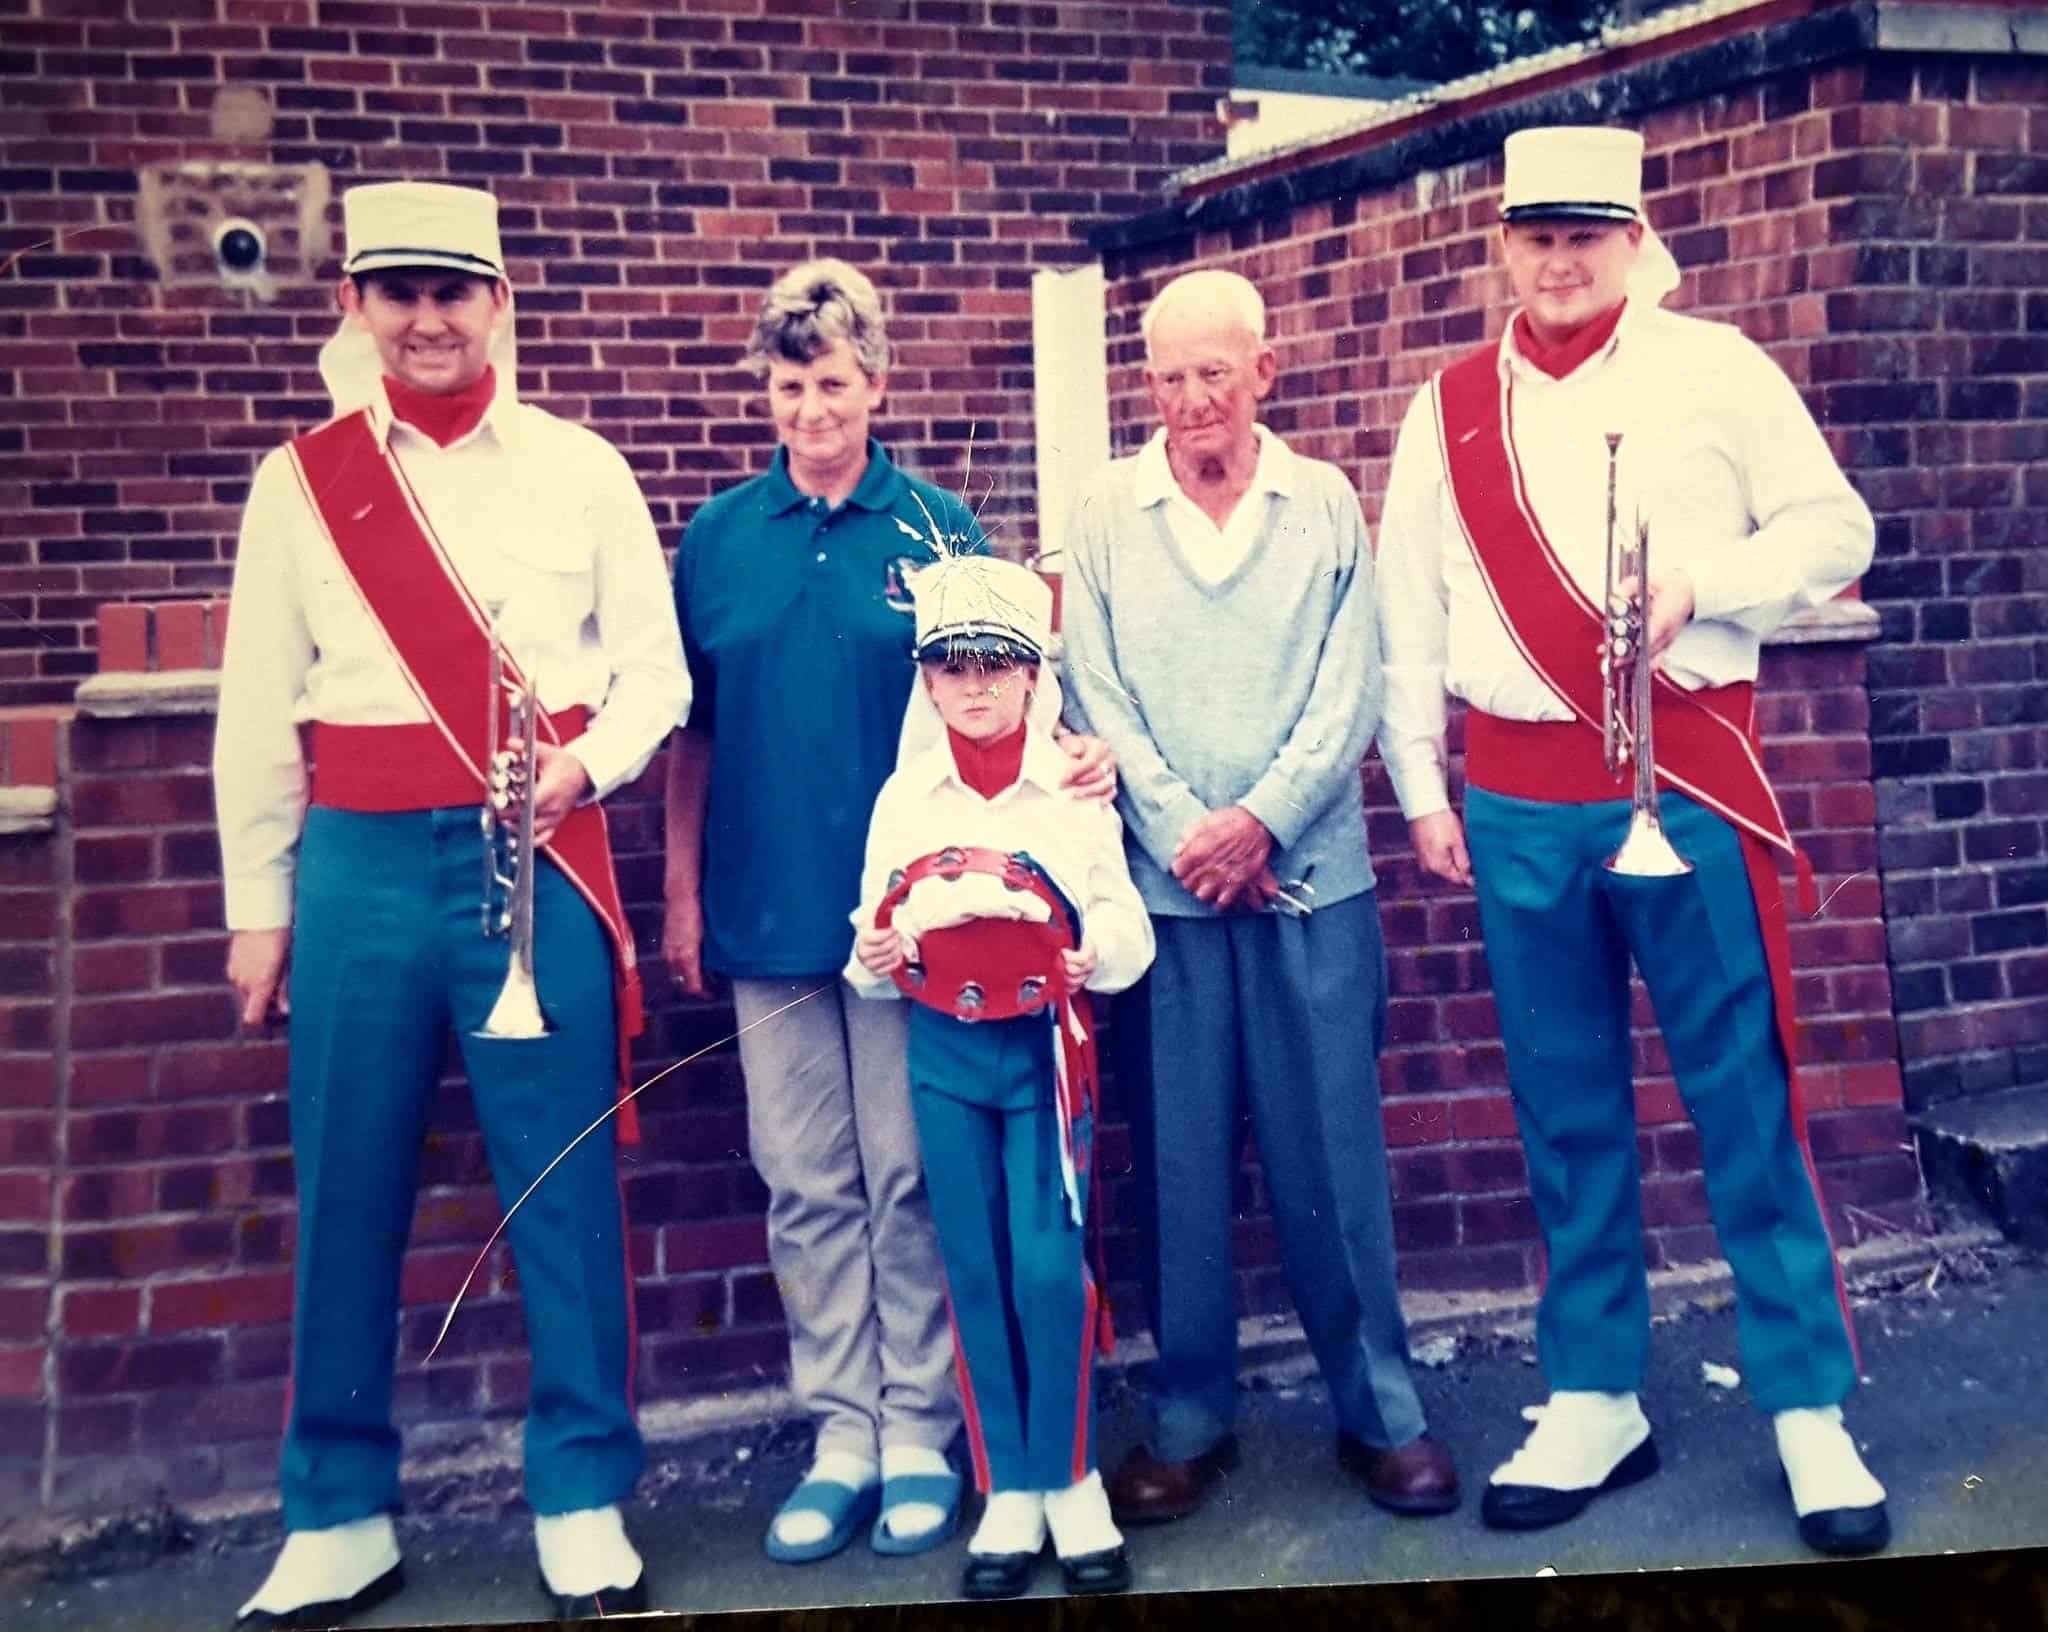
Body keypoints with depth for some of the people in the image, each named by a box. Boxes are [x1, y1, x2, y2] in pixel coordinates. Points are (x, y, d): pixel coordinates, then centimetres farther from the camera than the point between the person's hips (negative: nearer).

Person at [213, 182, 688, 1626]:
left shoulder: (580, 469, 6)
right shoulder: (301, 481, 8)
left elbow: (656, 664, 6)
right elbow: (260, 712, 8)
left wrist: (588, 760, -14)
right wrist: (258, 904, 6)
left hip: (539, 859, -1)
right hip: (361, 864, 1)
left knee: (565, 1185, 2)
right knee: (347, 1195, 6)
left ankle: (584, 1508, 17)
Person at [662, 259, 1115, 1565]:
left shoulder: (939, 529, 1)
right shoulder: (720, 538, 7)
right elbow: (694, 732, 11)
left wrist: (1076, 752, -18)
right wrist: (684, 890, 9)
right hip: (765, 910, 2)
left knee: (910, 1181, 5)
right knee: (806, 1188, 9)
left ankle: (921, 1432, 19)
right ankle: (842, 1435, 21)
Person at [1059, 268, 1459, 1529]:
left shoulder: (1326, 503, 6)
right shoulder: (1102, 518, 5)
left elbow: (1351, 689, -1)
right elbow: (1097, 702, -1)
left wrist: (1264, 819, -12)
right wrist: (1187, 833, -11)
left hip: (1314, 879, 0)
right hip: (1164, 887, 0)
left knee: (1335, 1150, 4)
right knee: (1181, 1159, 6)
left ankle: (1382, 1409, 19)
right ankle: (1191, 1419, 19)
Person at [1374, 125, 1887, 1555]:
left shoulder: (1715, 370, 3)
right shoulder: (1450, 409, 9)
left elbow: (1835, 529, 4)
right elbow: (1408, 616, 9)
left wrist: (1697, 581, -13)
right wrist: (1423, 792, 4)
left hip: (1687, 777, -2)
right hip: (1520, 802, 2)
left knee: (1744, 1094, 1)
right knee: (1568, 1110, 9)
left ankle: (1811, 1410, 14)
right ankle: (1595, 1402, 22)